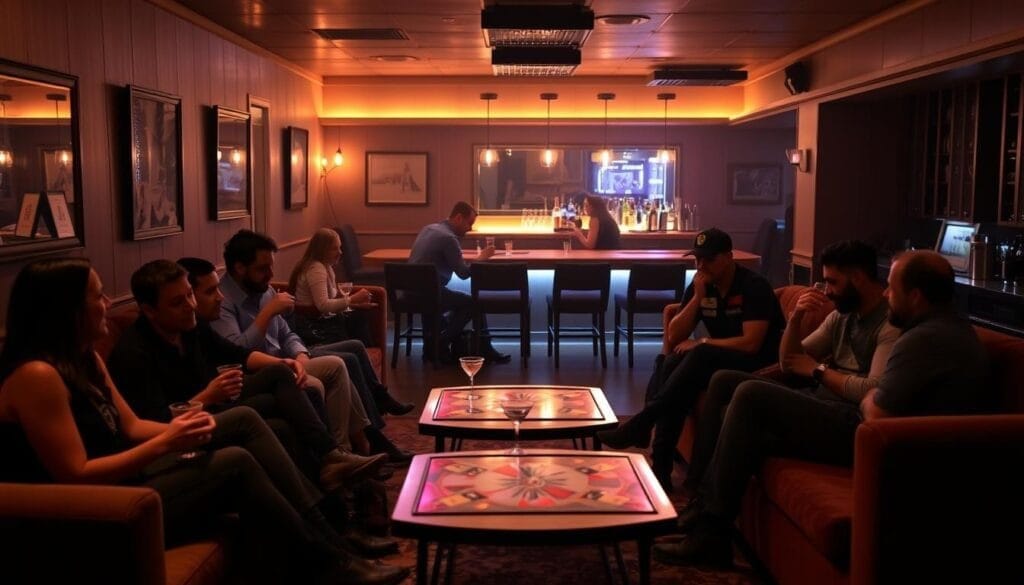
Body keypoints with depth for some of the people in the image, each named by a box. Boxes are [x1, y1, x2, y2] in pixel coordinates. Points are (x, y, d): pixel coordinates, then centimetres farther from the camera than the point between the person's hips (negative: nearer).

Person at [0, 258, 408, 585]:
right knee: (234, 463, -23)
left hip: (122, 478, 10)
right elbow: (77, 476, -24)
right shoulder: (38, 375, -21)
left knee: (244, 421, -1)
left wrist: (177, 428, -9)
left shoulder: (83, 358, 10)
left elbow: (131, 426, 12)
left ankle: (323, 534, -4)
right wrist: (166, 443, -22)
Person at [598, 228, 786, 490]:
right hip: (714, 360, 6)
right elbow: (674, 337, -2)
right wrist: (698, 298, -12)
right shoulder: (700, 286, 5)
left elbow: (751, 344, -23)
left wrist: (701, 343, -16)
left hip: (758, 364, -6)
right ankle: (660, 465, -29)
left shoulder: (753, 286, -14)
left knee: (701, 355, -34)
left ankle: (641, 423, -32)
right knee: (671, 363, -23)